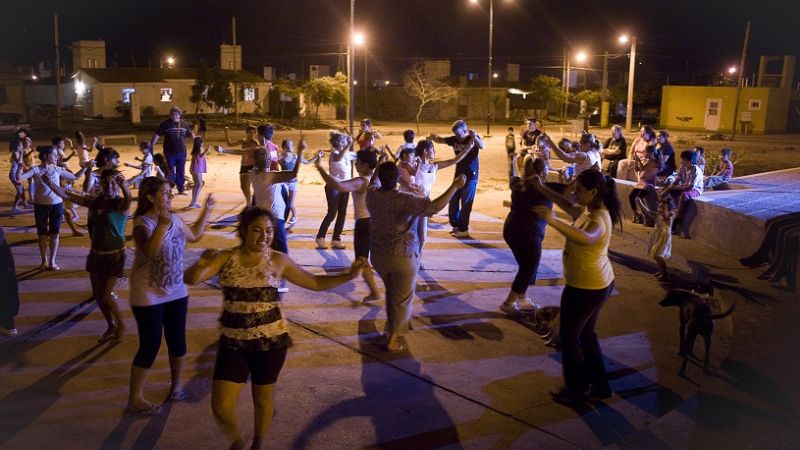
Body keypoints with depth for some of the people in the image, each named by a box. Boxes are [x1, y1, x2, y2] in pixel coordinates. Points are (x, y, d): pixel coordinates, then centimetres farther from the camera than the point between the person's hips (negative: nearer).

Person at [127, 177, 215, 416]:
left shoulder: (174, 219, 2)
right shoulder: (143, 223, -19)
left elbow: (194, 236, 21)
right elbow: (150, 251, -38)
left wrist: (206, 211, 17)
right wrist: (162, 225, -47)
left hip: (176, 291, 7)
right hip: (148, 295, -6)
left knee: (177, 340, 14)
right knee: (150, 345, -3)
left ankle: (177, 383, 35)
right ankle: (135, 398, 12)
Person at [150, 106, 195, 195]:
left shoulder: (184, 124, 4)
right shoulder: (165, 124, -6)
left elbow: (191, 135, 15)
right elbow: (157, 135, -8)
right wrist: (152, 146, -13)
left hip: (181, 153, 3)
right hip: (170, 153, -3)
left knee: (180, 172, 11)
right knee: (170, 172, 1)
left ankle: (181, 190, 22)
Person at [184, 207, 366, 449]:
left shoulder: (278, 260, -4)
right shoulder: (226, 258, -5)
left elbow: (316, 283, 4)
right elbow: (190, 279, -16)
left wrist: (349, 275, -8)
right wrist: (202, 262, -38)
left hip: (271, 339, 0)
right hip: (233, 341, 0)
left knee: (263, 398, 15)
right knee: (221, 407, -2)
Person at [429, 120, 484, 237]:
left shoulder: (473, 139, -15)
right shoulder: (454, 139, -1)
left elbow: (482, 146, -34)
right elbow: (440, 140, 4)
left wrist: (475, 137, -55)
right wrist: (433, 137, -19)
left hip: (470, 176, -6)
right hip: (458, 175, 6)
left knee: (466, 204, -1)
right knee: (453, 201, 13)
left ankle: (463, 229, 10)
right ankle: (456, 225, 28)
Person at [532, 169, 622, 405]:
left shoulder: (598, 219, -27)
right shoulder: (591, 211, 2)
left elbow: (587, 238, -51)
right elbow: (569, 206, 21)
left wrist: (553, 221, -59)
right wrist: (541, 189, 16)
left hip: (586, 288, -10)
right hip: (598, 284, 10)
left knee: (569, 337, 7)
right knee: (586, 334, 23)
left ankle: (576, 391, 22)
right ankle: (600, 385, 34)